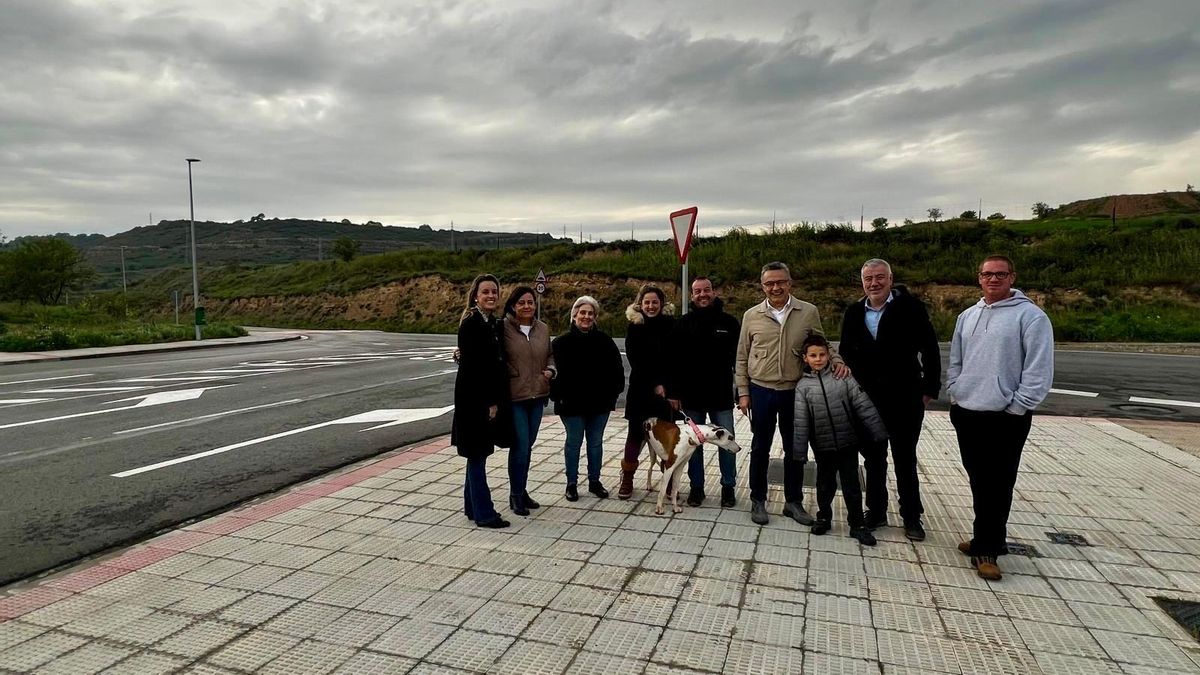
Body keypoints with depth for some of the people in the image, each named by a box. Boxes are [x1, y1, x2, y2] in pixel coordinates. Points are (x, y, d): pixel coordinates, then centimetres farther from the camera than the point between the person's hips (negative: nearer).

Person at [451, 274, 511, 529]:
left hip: (488, 397, 9)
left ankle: (472, 506, 26)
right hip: (474, 399, -9)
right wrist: (490, 402, -16)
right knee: (477, 453, 0)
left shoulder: (491, 324, 11)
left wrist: (495, 400, 8)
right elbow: (473, 367, -18)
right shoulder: (471, 324, -15)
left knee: (478, 453, 15)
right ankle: (484, 513, 8)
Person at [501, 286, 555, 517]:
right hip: (514, 396, -5)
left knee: (527, 446, 15)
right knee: (520, 447, -5)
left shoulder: (543, 329, 8)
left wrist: (550, 370, 1)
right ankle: (516, 495, 12)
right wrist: (512, 374, -17)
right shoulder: (504, 328, -10)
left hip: (537, 395, 6)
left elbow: (550, 355, 18)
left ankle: (522, 491, 29)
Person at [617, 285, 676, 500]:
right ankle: (627, 478, 12)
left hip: (666, 389, 0)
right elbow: (634, 359, -4)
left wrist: (665, 384, -11)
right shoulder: (635, 326, 0)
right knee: (636, 432, 3)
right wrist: (654, 385, -9)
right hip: (641, 389, 0)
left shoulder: (670, 324, 1)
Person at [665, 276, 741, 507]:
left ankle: (728, 487, 20)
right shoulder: (684, 323, 0)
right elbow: (673, 361, 0)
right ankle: (696, 486, 22)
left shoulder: (729, 322, 0)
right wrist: (673, 393, -5)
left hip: (721, 395, 0)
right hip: (691, 395, 0)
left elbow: (739, 358, 3)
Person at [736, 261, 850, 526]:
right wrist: (743, 392, 0)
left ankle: (793, 502, 27)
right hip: (761, 391, 0)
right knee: (760, 448, 11)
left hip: (795, 392, 1)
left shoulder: (809, 312, -1)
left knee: (795, 449, 11)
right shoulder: (752, 315, 0)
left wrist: (837, 360, -12)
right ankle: (758, 500, 25)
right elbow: (742, 358, 5)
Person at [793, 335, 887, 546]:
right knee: (825, 484, 15)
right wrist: (799, 450, -2)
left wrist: (878, 433, -5)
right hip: (823, 446, 1)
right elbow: (800, 421, -1)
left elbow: (863, 405, -4)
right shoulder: (803, 385, -2)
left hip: (848, 442, 0)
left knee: (851, 484, 8)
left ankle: (857, 525, 21)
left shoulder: (842, 377, -4)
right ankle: (824, 517, 34)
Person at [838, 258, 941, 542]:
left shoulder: (910, 307, -9)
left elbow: (930, 350, -7)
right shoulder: (854, 313, 3)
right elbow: (845, 352, 12)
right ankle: (876, 511, 27)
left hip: (904, 399, -3)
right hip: (867, 399, 4)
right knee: (873, 458, 13)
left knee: (905, 459, 9)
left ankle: (912, 517, 22)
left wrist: (929, 389, -8)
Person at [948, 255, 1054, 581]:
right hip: (966, 413, 6)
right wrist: (955, 394, 9)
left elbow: (1039, 372, -13)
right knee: (978, 481, 14)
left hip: (1005, 418, -6)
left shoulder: (1030, 316, -9)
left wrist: (1016, 408, -14)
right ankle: (988, 540, 28)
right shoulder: (967, 316, 12)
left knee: (997, 486, 0)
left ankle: (986, 548, 10)